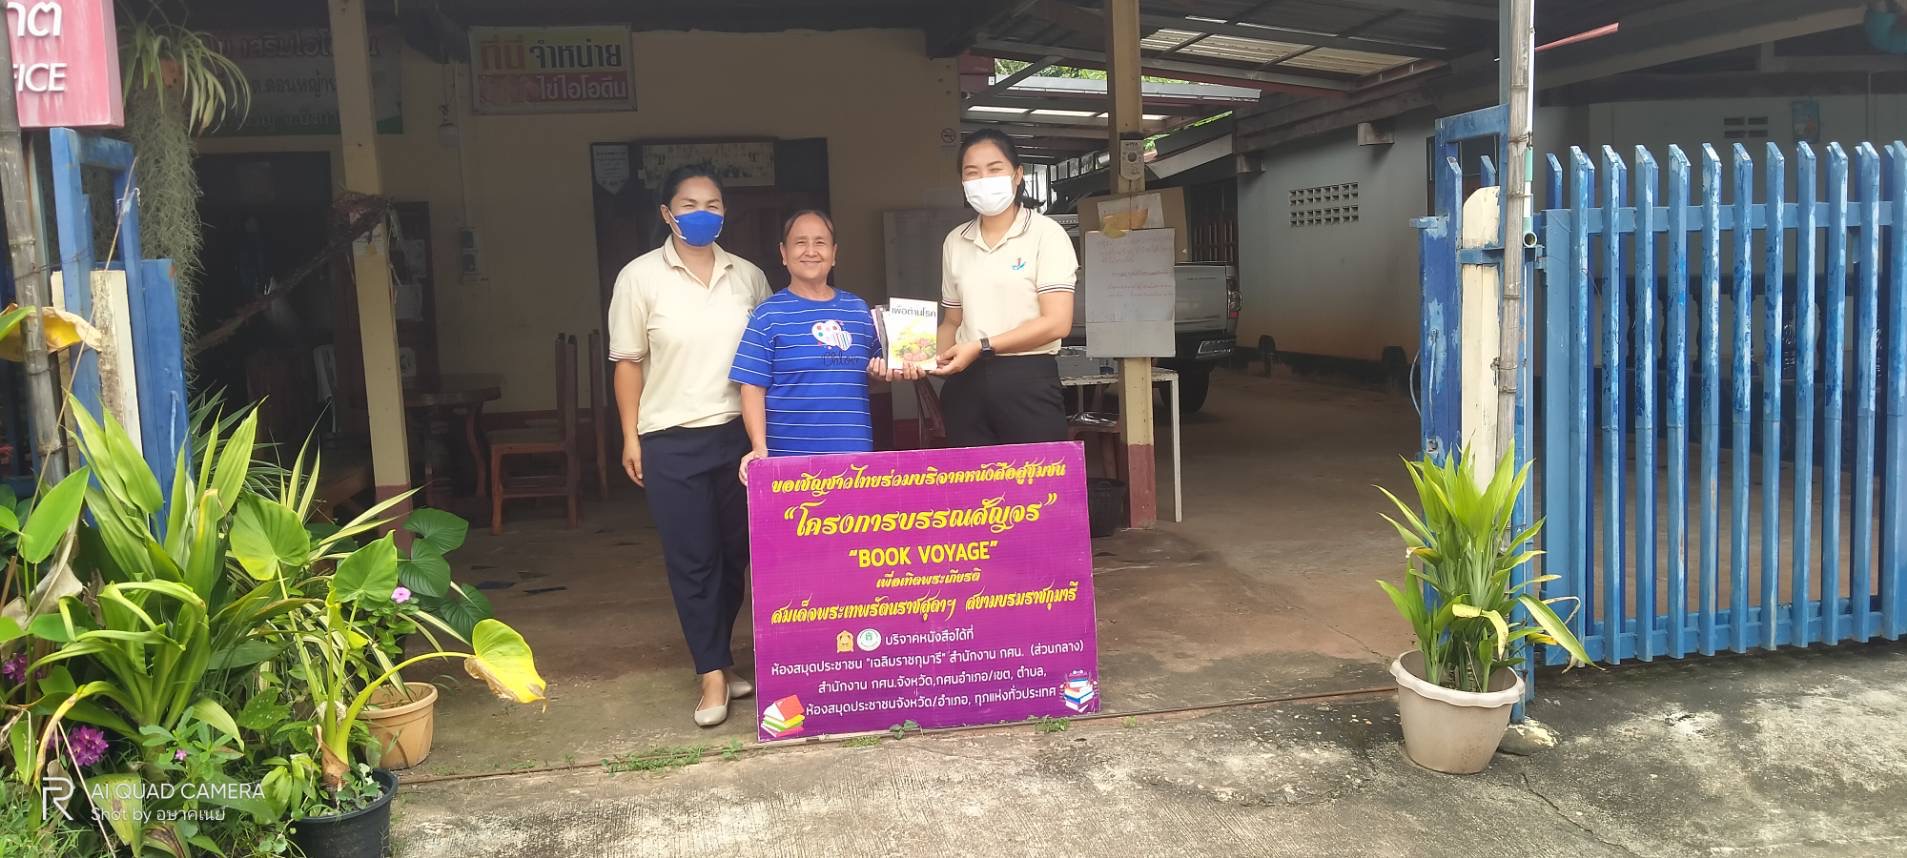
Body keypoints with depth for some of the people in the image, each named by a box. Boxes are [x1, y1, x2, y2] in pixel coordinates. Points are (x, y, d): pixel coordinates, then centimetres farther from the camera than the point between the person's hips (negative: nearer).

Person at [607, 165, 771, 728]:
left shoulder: (749, 276, 6)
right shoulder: (640, 277, -2)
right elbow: (628, 362, 1)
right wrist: (631, 436, -3)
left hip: (738, 433, 3)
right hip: (671, 441, -3)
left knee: (737, 551, 9)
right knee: (691, 559, 1)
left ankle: (715, 655, 26)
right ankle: (713, 673, 10)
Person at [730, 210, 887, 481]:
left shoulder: (858, 309, 10)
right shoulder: (769, 314, -1)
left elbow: (876, 367, 22)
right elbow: (752, 387, -4)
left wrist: (893, 368, -1)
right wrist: (760, 448, -15)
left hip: (854, 452, 4)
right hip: (790, 457, -3)